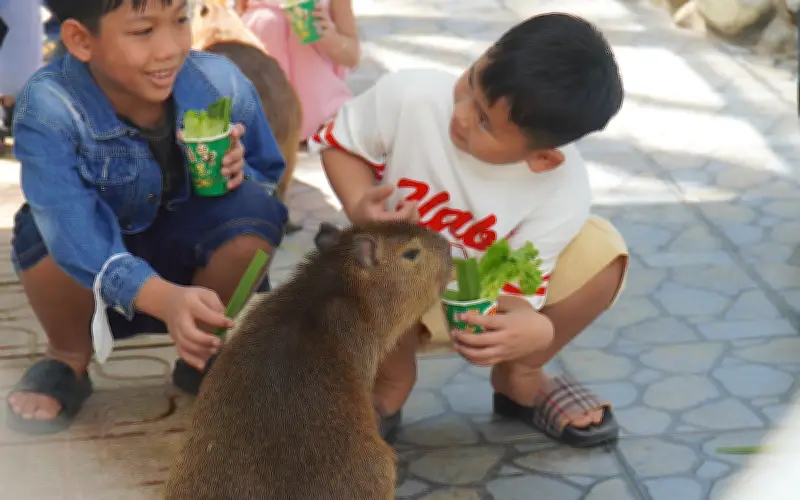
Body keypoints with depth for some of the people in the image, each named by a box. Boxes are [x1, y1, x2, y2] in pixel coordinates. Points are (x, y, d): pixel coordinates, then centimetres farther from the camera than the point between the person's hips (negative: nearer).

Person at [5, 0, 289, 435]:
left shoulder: (221, 84, -20)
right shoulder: (48, 108, -30)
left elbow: (268, 175, -3)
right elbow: (75, 235, -41)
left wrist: (237, 174, -29)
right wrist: (166, 300, -57)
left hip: (185, 258, 2)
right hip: (92, 281, -2)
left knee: (253, 208, -27)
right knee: (47, 229, -33)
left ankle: (205, 353, 2)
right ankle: (69, 359, 0)